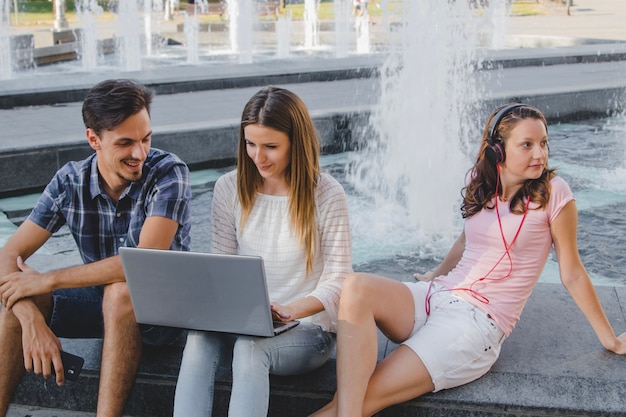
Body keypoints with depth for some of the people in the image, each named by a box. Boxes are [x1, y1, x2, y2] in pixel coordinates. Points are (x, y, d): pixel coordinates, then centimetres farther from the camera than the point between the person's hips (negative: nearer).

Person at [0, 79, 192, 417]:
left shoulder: (168, 173, -20)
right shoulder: (70, 180, -8)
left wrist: (48, 280, -26)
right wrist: (33, 321, -30)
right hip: (101, 299, 4)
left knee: (120, 291, -35)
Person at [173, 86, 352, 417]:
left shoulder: (326, 194, -8)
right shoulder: (229, 188, 3)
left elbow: (337, 281, -9)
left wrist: (289, 310, -28)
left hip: (308, 329, -3)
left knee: (249, 345, -34)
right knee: (199, 336, -30)